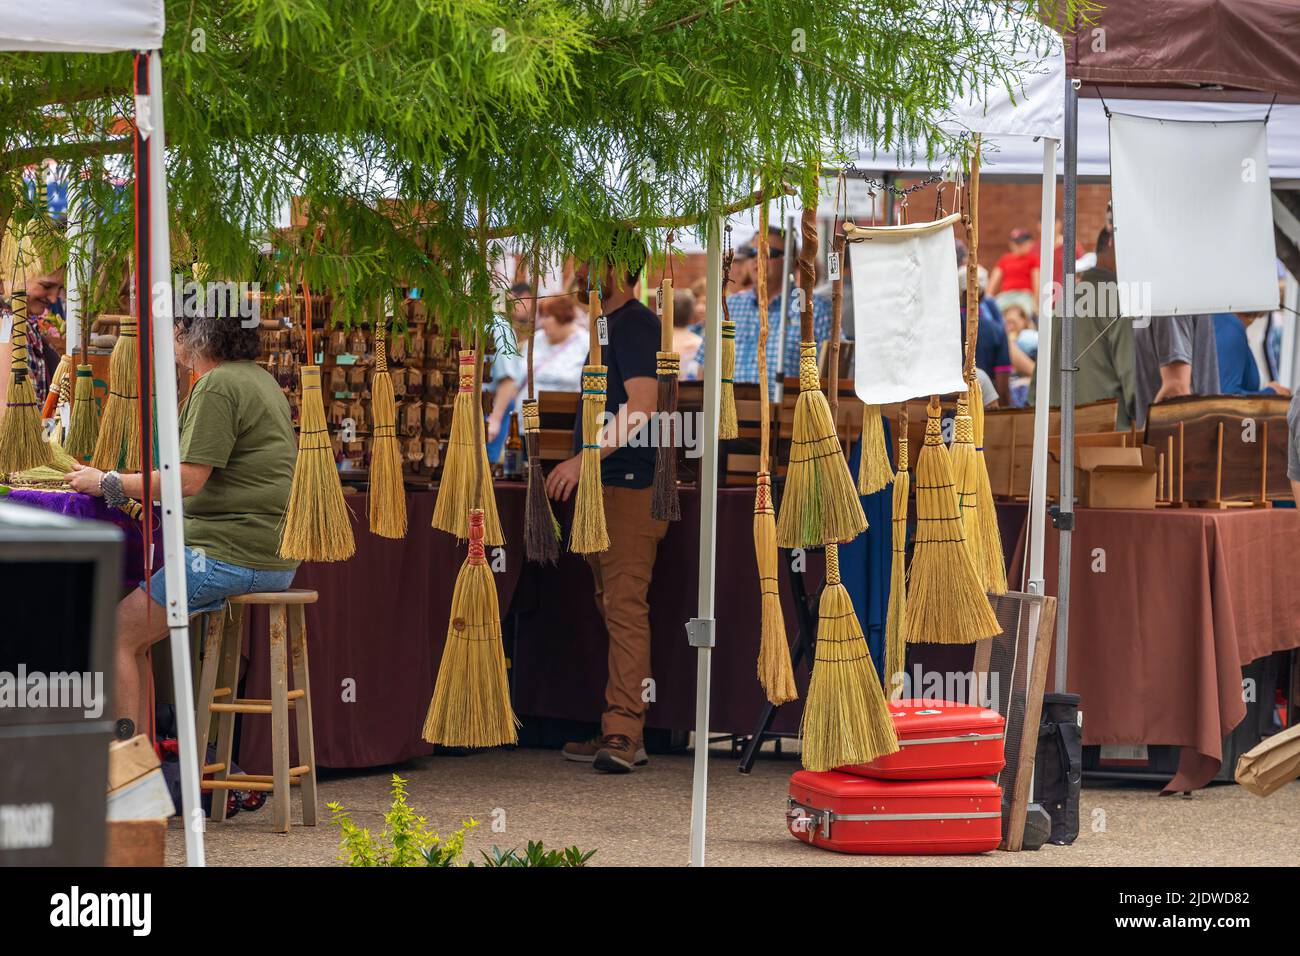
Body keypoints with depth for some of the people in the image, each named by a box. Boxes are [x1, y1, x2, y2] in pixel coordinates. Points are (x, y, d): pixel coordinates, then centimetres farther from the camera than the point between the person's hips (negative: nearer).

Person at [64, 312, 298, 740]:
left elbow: (187, 480, -19)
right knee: (132, 635, 15)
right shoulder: (259, 379, 17)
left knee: (116, 633, -3)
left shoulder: (217, 386, -14)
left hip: (229, 555, -10)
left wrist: (108, 483, -8)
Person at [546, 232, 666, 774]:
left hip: (628, 486, -11)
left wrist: (584, 457, -23)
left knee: (625, 608, -14)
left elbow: (642, 408, -21)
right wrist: (579, 469, 24)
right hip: (603, 488, 11)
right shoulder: (608, 325, 21)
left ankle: (623, 734, -19)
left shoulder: (634, 324, -10)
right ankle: (622, 733, 14)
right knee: (614, 610, 11)